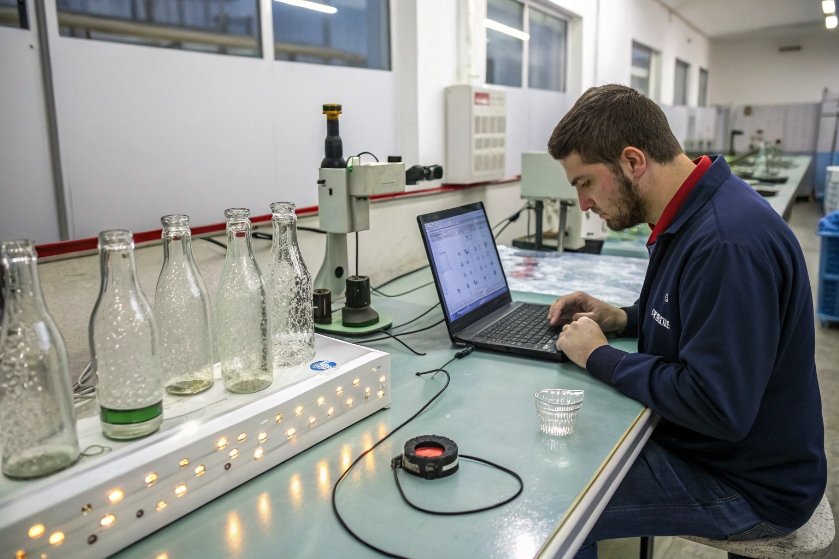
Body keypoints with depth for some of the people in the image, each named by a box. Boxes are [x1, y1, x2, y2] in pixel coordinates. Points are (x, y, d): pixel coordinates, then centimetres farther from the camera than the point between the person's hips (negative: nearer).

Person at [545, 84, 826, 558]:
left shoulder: (728, 242, -30)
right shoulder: (695, 213, 1)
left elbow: (718, 408, -31)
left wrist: (600, 356, -20)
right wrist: (622, 319, 0)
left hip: (748, 483, -9)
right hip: (697, 439, 9)